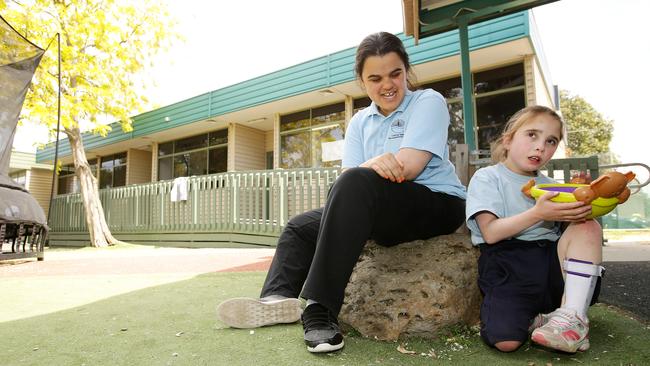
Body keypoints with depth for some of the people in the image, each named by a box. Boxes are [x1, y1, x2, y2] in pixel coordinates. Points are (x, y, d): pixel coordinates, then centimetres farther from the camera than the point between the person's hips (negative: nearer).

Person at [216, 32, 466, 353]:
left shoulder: (428, 102, -2)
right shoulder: (360, 122, 13)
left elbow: (408, 167, -18)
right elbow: (347, 176, -3)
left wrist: (366, 169, -7)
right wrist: (375, 164, -25)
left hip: (437, 205, -6)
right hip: (382, 212, 7)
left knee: (356, 184, -33)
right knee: (301, 226, 3)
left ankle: (320, 309, -32)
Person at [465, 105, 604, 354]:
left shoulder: (548, 184, 22)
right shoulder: (486, 178, 2)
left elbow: (567, 227, 14)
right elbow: (490, 233, -12)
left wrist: (580, 210, -8)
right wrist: (538, 214, -22)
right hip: (507, 264, -6)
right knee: (505, 340, -29)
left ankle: (573, 316, -20)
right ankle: (534, 318, 3)